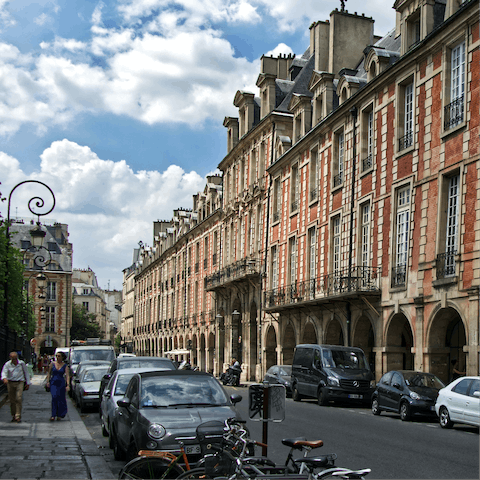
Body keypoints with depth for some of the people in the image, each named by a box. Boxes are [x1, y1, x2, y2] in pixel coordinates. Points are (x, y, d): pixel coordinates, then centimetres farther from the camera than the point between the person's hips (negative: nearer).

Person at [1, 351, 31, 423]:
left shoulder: (21, 363, 1)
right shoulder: (7, 364, -2)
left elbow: (26, 373, 10)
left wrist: (28, 383, 10)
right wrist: (4, 378, -37)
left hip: (20, 383, -1)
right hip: (10, 383, 1)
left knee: (18, 399, -14)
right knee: (12, 400, 5)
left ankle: (18, 416, -12)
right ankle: (13, 416, 19)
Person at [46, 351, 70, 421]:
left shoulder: (65, 366, -2)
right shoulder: (52, 364, 3)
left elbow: (67, 376, -9)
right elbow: (49, 373, 11)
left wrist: (68, 385, -19)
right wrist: (48, 381, 1)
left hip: (61, 383, 0)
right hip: (53, 382, 0)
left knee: (61, 399, 5)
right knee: (54, 397, -14)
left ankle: (59, 415, 21)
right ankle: (53, 415, -13)